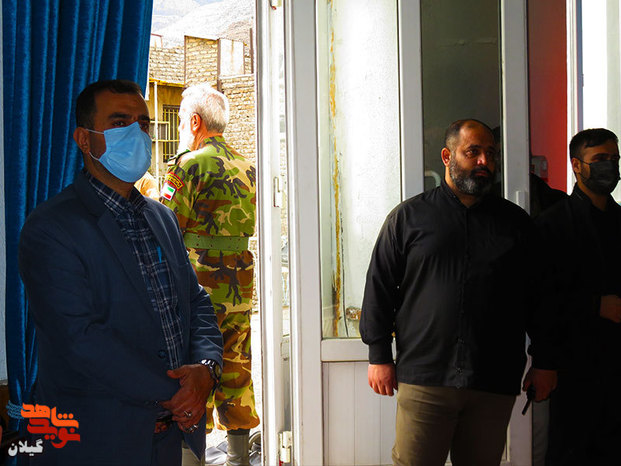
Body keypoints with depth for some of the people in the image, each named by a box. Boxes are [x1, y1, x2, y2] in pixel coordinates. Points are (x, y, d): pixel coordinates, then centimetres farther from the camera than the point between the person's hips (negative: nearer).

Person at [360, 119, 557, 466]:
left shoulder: (516, 222, 13)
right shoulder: (409, 216, 8)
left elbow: (539, 295, 15)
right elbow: (380, 288, 7)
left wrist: (545, 362, 11)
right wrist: (379, 356, 1)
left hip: (495, 384, 2)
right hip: (423, 378, -2)